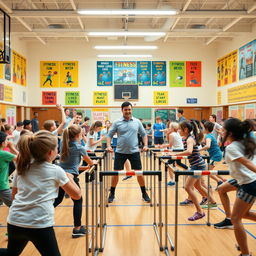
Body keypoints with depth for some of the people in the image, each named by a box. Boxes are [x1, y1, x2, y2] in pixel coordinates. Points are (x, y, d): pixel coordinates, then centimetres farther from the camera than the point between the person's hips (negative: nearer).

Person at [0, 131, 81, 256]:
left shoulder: (22, 167, 9)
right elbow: (77, 195, 6)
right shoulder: (56, 170, -3)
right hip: (39, 225, -6)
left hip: (14, 222, 6)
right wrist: (70, 177, 20)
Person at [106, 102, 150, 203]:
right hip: (120, 152, -1)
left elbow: (144, 134, 12)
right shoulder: (117, 123, -1)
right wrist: (108, 146, -10)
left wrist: (145, 145, -1)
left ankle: (144, 194, 21)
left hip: (134, 151, 1)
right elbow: (109, 135, 4)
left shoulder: (137, 122, 4)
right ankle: (112, 194, 20)